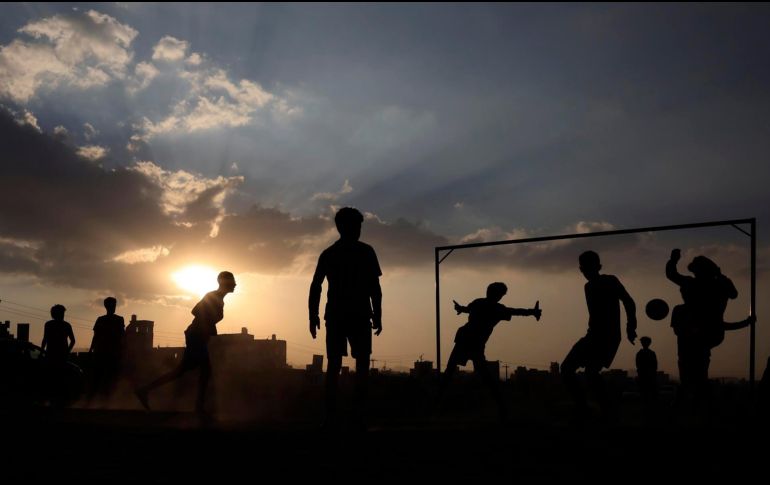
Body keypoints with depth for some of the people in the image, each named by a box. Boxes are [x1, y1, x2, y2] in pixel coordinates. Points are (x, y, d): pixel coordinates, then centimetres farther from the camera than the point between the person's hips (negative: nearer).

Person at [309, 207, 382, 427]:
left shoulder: (328, 254, 11)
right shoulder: (365, 251, 1)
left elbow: (315, 287, 6)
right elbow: (374, 287, -5)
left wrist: (313, 316, 8)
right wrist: (377, 316, -1)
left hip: (335, 316, 3)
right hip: (359, 315, -3)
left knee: (334, 365, 5)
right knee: (362, 363, 0)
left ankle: (330, 416, -1)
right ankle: (359, 414, -10)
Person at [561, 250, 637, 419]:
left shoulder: (610, 281, -5)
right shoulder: (589, 286, 15)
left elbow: (629, 303, -15)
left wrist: (630, 327, -25)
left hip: (609, 336, -7)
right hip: (593, 336, 7)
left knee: (591, 371, -22)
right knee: (567, 368, 0)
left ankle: (608, 411, -13)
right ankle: (582, 408, 3)